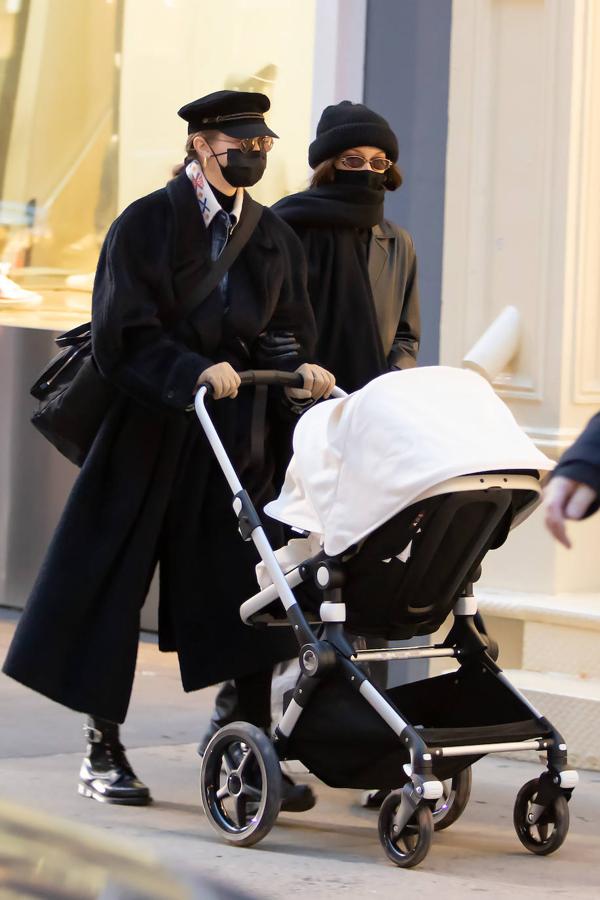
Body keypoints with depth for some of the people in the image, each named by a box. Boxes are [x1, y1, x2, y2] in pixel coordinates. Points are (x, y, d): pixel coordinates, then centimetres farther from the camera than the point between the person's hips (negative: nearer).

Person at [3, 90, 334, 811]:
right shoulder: (147, 224, -4)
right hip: (151, 428, -4)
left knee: (243, 586, -1)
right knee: (115, 582, 0)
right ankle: (103, 749, 10)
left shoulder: (273, 238, 11)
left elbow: (283, 334, 11)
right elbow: (124, 334, -11)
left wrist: (300, 369, -10)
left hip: (236, 434, 4)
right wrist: (193, 372, -24)